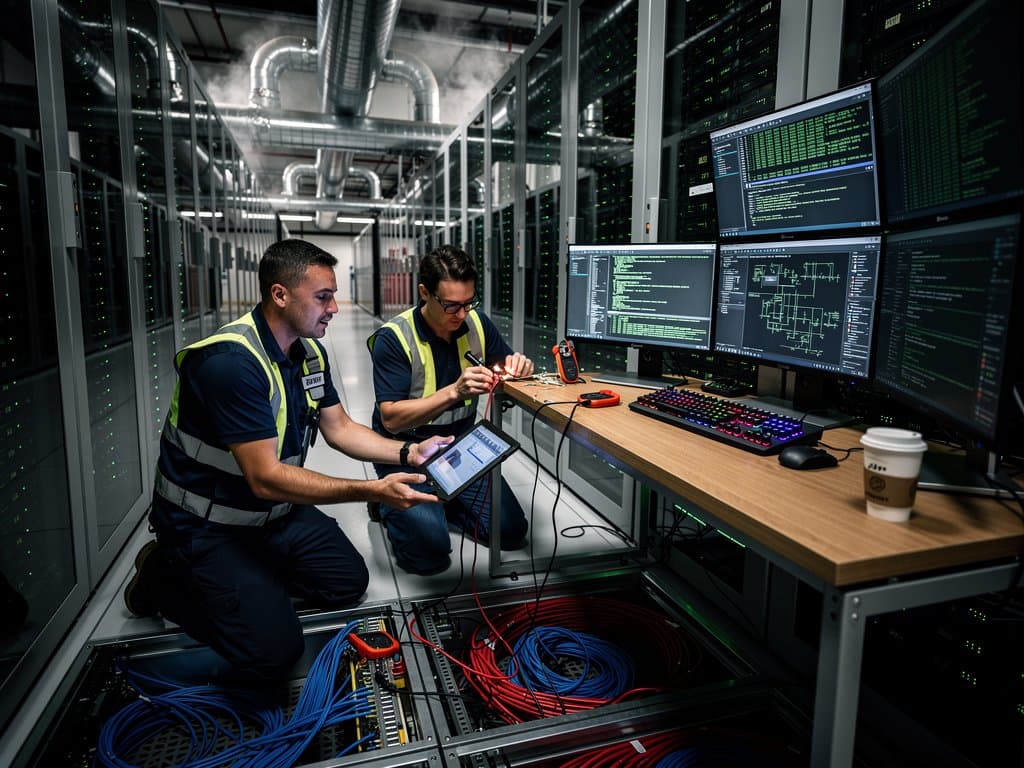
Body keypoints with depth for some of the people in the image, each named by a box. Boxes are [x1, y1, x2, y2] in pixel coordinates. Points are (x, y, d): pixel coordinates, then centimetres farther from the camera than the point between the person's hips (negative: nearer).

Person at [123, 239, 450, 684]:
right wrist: (372, 491, -34)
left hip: (274, 513, 8)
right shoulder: (232, 360, -29)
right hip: (207, 526, -8)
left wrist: (407, 453, -10)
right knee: (273, 653, -14)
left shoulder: (310, 351, -1)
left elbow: (339, 428, 6)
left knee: (350, 581, 6)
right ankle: (164, 579, 7)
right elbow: (266, 479, -30)